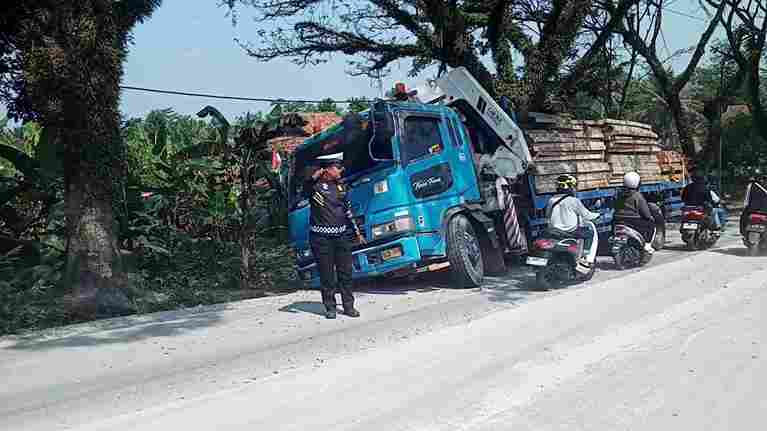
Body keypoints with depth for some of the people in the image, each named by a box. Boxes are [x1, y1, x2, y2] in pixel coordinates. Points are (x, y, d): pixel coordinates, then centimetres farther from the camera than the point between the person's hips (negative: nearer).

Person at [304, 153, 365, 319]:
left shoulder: (341, 185, 12)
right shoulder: (315, 185, -6)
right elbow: (305, 191, -29)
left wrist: (357, 231, 22)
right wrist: (313, 177, -48)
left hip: (342, 235, 5)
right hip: (321, 237, -5)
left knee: (345, 272, 7)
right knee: (327, 274, 2)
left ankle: (348, 306, 17)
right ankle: (330, 307, 14)